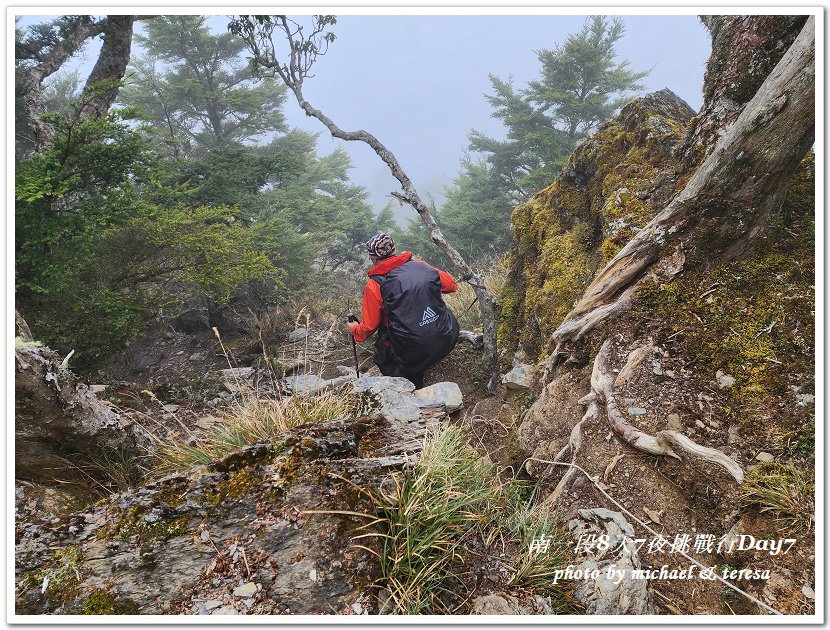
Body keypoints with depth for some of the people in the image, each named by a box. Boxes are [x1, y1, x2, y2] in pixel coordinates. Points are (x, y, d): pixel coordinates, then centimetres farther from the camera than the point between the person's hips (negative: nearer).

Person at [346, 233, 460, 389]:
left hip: (415, 351, -3)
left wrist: (354, 330, 25)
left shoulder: (374, 286, -5)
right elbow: (451, 285, 14)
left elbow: (368, 327, 3)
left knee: (382, 357, 26)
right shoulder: (419, 264, 4)